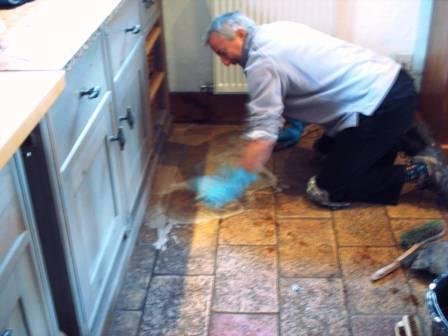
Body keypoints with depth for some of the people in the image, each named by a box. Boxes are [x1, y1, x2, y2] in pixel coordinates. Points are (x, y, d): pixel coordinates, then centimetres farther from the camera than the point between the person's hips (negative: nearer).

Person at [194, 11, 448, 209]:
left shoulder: (262, 61, -14)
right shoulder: (275, 32, 14)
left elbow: (263, 135, -18)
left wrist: (232, 187, -13)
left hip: (384, 105, -10)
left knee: (325, 192, -6)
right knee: (328, 147, 28)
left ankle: (421, 171, -5)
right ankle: (404, 135, 17)